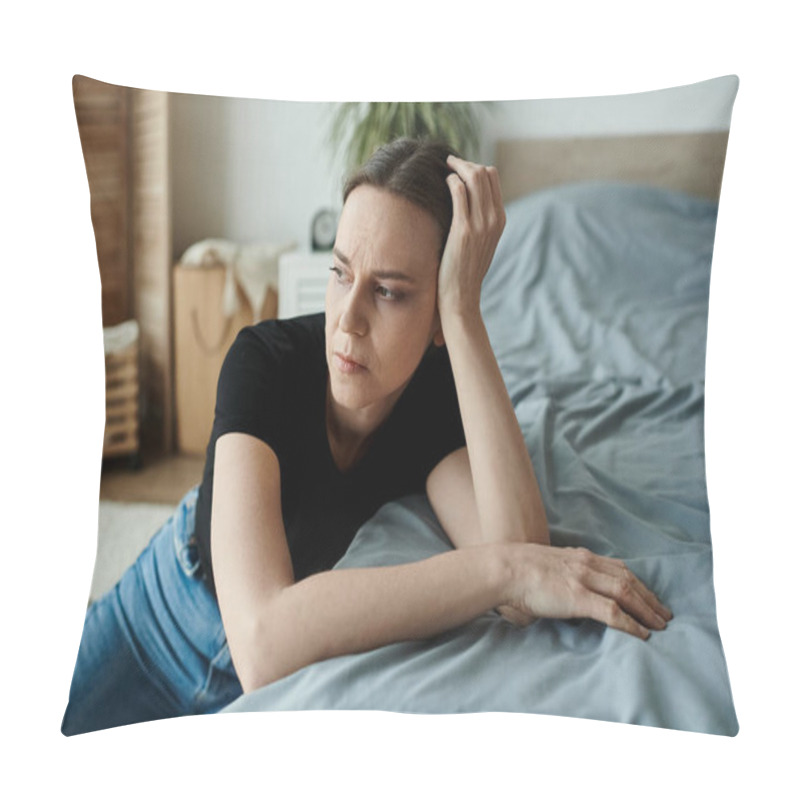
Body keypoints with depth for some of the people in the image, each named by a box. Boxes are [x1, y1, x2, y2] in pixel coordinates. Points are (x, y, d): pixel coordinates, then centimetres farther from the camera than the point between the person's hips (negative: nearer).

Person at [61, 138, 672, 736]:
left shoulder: (443, 394, -22)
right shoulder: (267, 359, -32)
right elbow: (262, 641, -46)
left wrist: (463, 311, -43)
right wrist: (506, 567, -49)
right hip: (157, 631, -2)